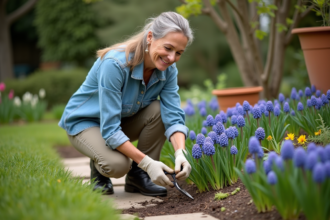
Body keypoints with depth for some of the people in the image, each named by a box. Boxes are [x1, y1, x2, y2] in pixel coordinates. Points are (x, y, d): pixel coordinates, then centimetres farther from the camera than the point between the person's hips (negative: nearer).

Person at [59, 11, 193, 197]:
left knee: (159, 110, -24)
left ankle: (138, 176, -8)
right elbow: (110, 129, -35)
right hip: (85, 121, -6)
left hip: (124, 120, 6)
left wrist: (181, 153, -38)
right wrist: (147, 162, -40)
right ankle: (99, 167, 3)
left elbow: (174, 117, -19)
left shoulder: (167, 69, -15)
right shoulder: (115, 64, -34)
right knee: (118, 164, -34)